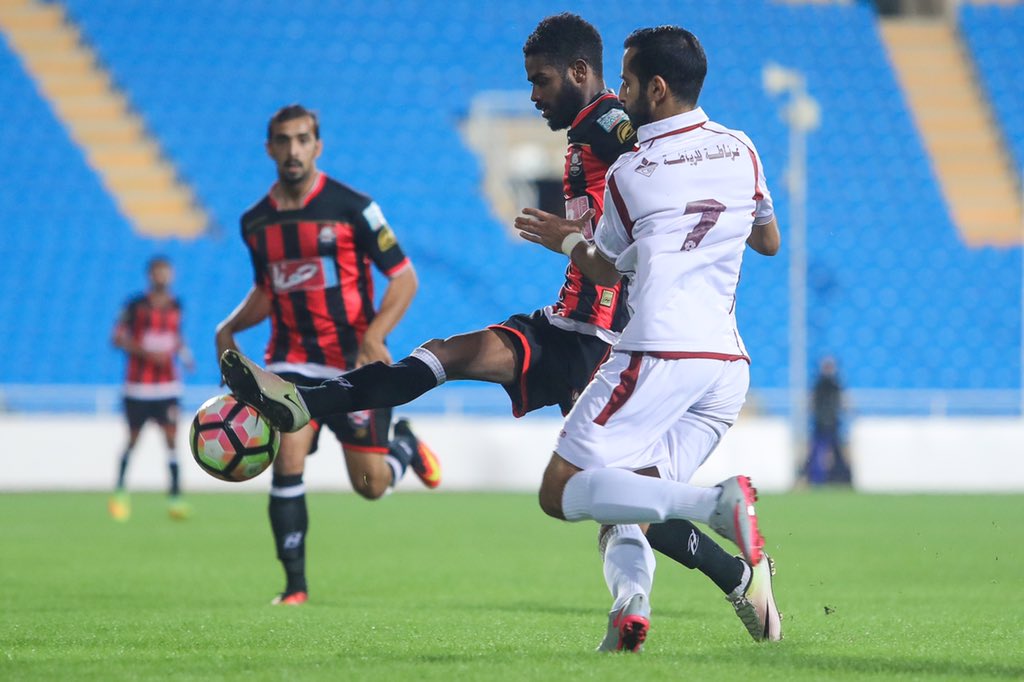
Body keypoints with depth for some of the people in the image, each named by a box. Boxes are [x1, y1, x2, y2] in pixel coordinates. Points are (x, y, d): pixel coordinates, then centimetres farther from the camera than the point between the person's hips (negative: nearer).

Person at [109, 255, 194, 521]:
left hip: (167, 384, 2)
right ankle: (120, 491, 24)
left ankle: (176, 496, -9)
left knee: (171, 437, -8)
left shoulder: (175, 306, 7)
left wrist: (183, 353, 2)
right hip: (138, 385, -2)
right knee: (133, 438, 6)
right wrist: (147, 352, -18)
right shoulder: (136, 305, -6)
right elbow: (118, 338, -6)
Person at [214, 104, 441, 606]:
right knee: (286, 465, -16)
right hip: (291, 362, 3)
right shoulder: (256, 222, 5)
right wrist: (230, 327, 4)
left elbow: (404, 277, -7)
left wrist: (374, 336, -20)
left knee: (370, 486, -1)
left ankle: (405, 444, 35)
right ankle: (295, 585, -6)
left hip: (354, 363, -3)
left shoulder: (352, 208, -9)